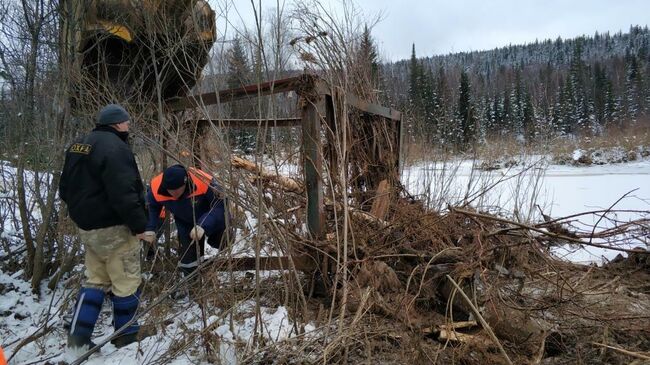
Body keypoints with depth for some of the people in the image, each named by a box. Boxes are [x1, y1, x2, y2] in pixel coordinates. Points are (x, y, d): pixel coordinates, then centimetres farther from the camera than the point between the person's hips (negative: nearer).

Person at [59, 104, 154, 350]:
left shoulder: (78, 146, 13)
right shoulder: (114, 148, -19)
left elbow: (65, 187, 20)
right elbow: (123, 194, -26)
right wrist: (139, 225, -21)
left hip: (87, 226, 9)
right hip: (113, 227, -9)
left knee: (96, 280, 19)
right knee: (126, 281, 5)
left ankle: (78, 334, 18)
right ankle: (126, 333, 18)